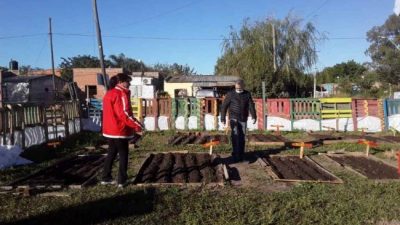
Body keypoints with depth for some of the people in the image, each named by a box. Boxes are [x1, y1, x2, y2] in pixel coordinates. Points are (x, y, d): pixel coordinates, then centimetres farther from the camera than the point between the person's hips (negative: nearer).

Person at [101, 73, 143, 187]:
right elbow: (124, 114, -22)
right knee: (123, 155, 2)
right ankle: (122, 180, 6)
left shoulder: (109, 94, 13)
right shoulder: (121, 94, -15)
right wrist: (137, 125, -18)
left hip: (109, 129, 8)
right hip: (120, 130, -8)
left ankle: (106, 178, 22)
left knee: (111, 153, 17)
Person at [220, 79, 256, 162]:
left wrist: (254, 117, -15)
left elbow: (251, 106, -3)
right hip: (233, 118, -2)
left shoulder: (247, 94, 3)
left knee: (242, 137, 6)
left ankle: (241, 155, 18)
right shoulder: (230, 94, -4)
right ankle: (235, 154, -20)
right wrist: (223, 119, -7)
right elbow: (224, 107, -3)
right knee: (235, 135, -21)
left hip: (243, 119, 3)